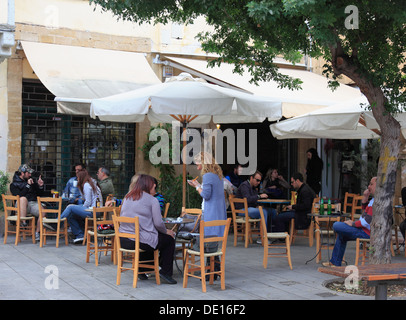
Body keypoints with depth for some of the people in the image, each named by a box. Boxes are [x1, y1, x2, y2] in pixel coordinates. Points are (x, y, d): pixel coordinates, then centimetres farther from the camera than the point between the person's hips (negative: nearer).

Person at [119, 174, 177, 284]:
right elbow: (158, 223, -10)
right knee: (169, 239, 15)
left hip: (123, 240, 7)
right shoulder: (152, 200, -6)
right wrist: (167, 231, 12)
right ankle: (165, 272, 12)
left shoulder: (127, 198, 13)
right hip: (142, 241, -7)